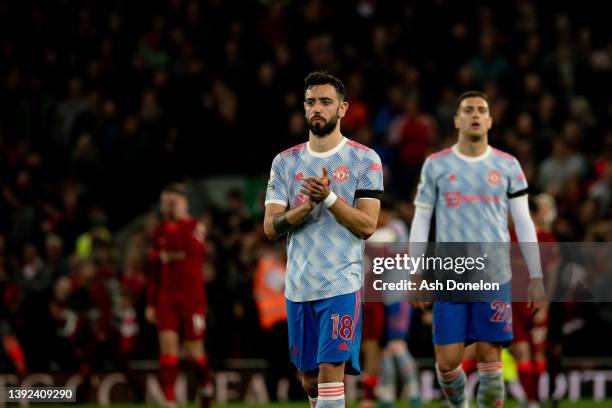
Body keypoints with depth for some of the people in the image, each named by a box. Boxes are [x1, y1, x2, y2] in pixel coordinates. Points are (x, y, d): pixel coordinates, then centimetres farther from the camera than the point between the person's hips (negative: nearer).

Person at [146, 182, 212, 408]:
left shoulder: (196, 227, -3)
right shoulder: (160, 232, 10)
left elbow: (190, 248, -22)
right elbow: (155, 272, 14)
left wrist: (178, 220, -15)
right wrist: (151, 303, 12)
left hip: (192, 299, -3)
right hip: (166, 299, 3)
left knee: (194, 353, 1)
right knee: (168, 346, -9)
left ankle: (206, 386, 28)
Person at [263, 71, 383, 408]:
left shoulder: (364, 160, -1)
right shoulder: (285, 162, 8)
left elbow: (366, 226, -8)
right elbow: (271, 227, 1)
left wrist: (329, 197, -21)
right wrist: (308, 206, -15)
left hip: (341, 285, -4)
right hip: (298, 288, 4)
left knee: (330, 371, -14)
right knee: (309, 378, 10)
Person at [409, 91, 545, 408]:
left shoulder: (508, 166, 6)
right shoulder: (436, 165, 5)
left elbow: (523, 222, 8)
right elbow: (421, 219, 8)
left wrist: (536, 276, 4)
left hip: (495, 277, 0)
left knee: (490, 359, -2)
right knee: (447, 362, -3)